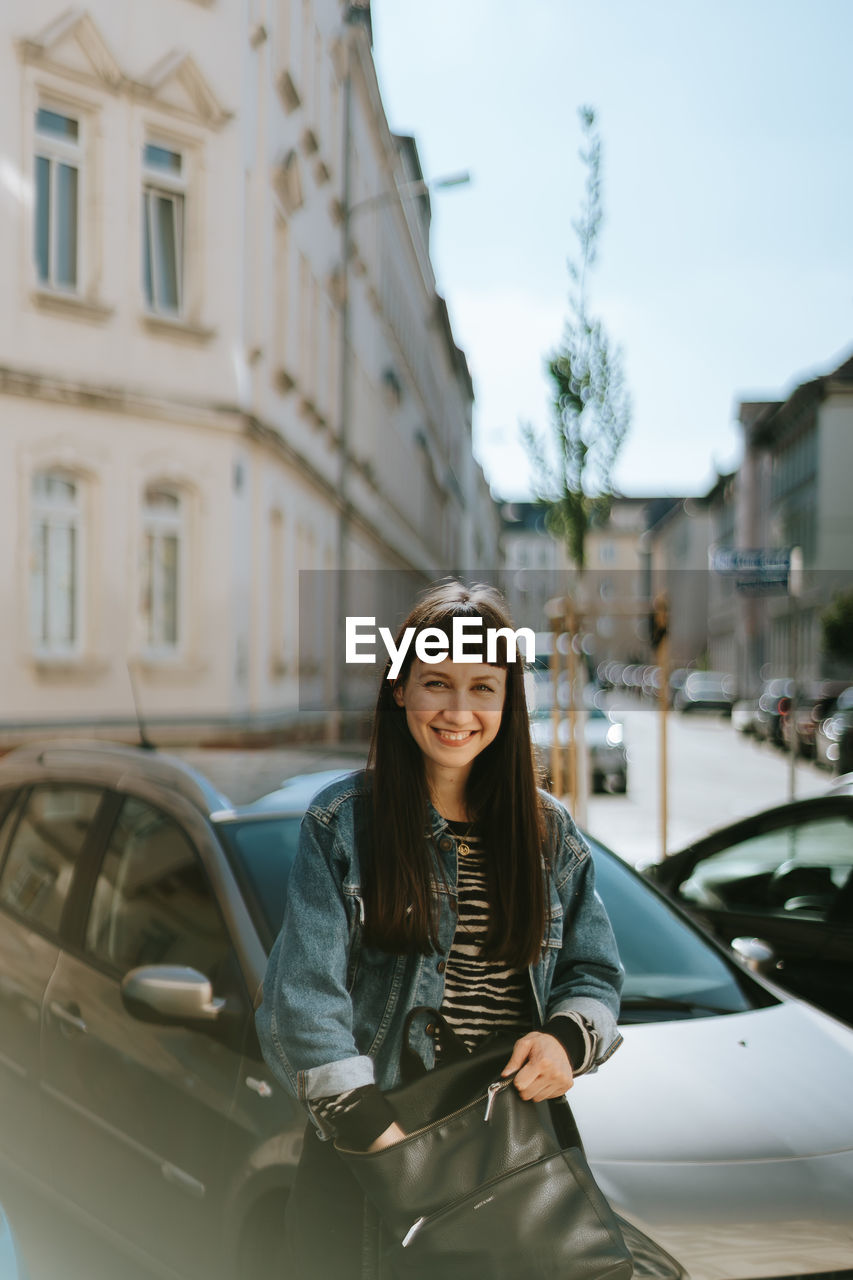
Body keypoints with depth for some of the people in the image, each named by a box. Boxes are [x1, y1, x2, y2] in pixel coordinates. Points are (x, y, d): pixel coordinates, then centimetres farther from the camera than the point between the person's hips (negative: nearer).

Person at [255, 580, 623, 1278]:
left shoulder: (549, 832, 5)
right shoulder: (340, 823, -6)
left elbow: (595, 972, 10)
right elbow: (306, 997, -11)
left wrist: (567, 1038, -11)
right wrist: (375, 1131, -19)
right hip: (366, 1148, -2)